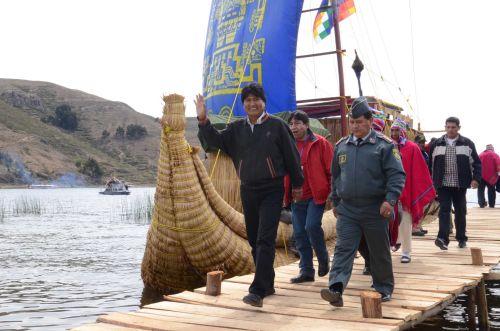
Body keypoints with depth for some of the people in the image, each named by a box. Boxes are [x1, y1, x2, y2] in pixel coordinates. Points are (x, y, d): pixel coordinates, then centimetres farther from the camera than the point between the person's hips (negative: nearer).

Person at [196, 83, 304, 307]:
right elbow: (215, 141, -3)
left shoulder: (277, 126, -4)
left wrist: (297, 184, 6)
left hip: (272, 190, -5)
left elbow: (291, 155, 2)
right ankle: (268, 284, 26)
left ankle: (257, 291, -15)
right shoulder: (236, 128, 7)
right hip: (248, 191, 5)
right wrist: (203, 121, -18)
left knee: (265, 240, -13)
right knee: (254, 240, 12)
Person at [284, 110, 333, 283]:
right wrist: (285, 194, 8)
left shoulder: (320, 144, -3)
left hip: (316, 195, -5)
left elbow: (331, 170, -3)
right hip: (296, 197, 5)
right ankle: (306, 271, 17)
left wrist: (331, 193, -7)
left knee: (312, 226, -18)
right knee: (299, 233, 5)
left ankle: (323, 259, 9)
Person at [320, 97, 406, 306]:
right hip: (347, 210, 3)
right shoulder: (341, 146, 9)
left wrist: (390, 199, -18)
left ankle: (384, 289, 25)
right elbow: (335, 176, 19)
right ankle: (336, 289, -14)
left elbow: (397, 174, -8)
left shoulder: (383, 145, -5)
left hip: (375, 210, -3)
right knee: (343, 249, -7)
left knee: (379, 251, 10)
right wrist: (335, 201, 20)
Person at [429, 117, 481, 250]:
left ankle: (461, 238, 22)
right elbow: (430, 164, 10)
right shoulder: (437, 144, 6)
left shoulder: (467, 143, 4)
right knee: (444, 210, -10)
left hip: (460, 184, 1)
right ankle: (443, 238, -19)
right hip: (443, 184, 0)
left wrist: (476, 178, -8)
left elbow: (476, 163, 5)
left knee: (460, 211, 10)